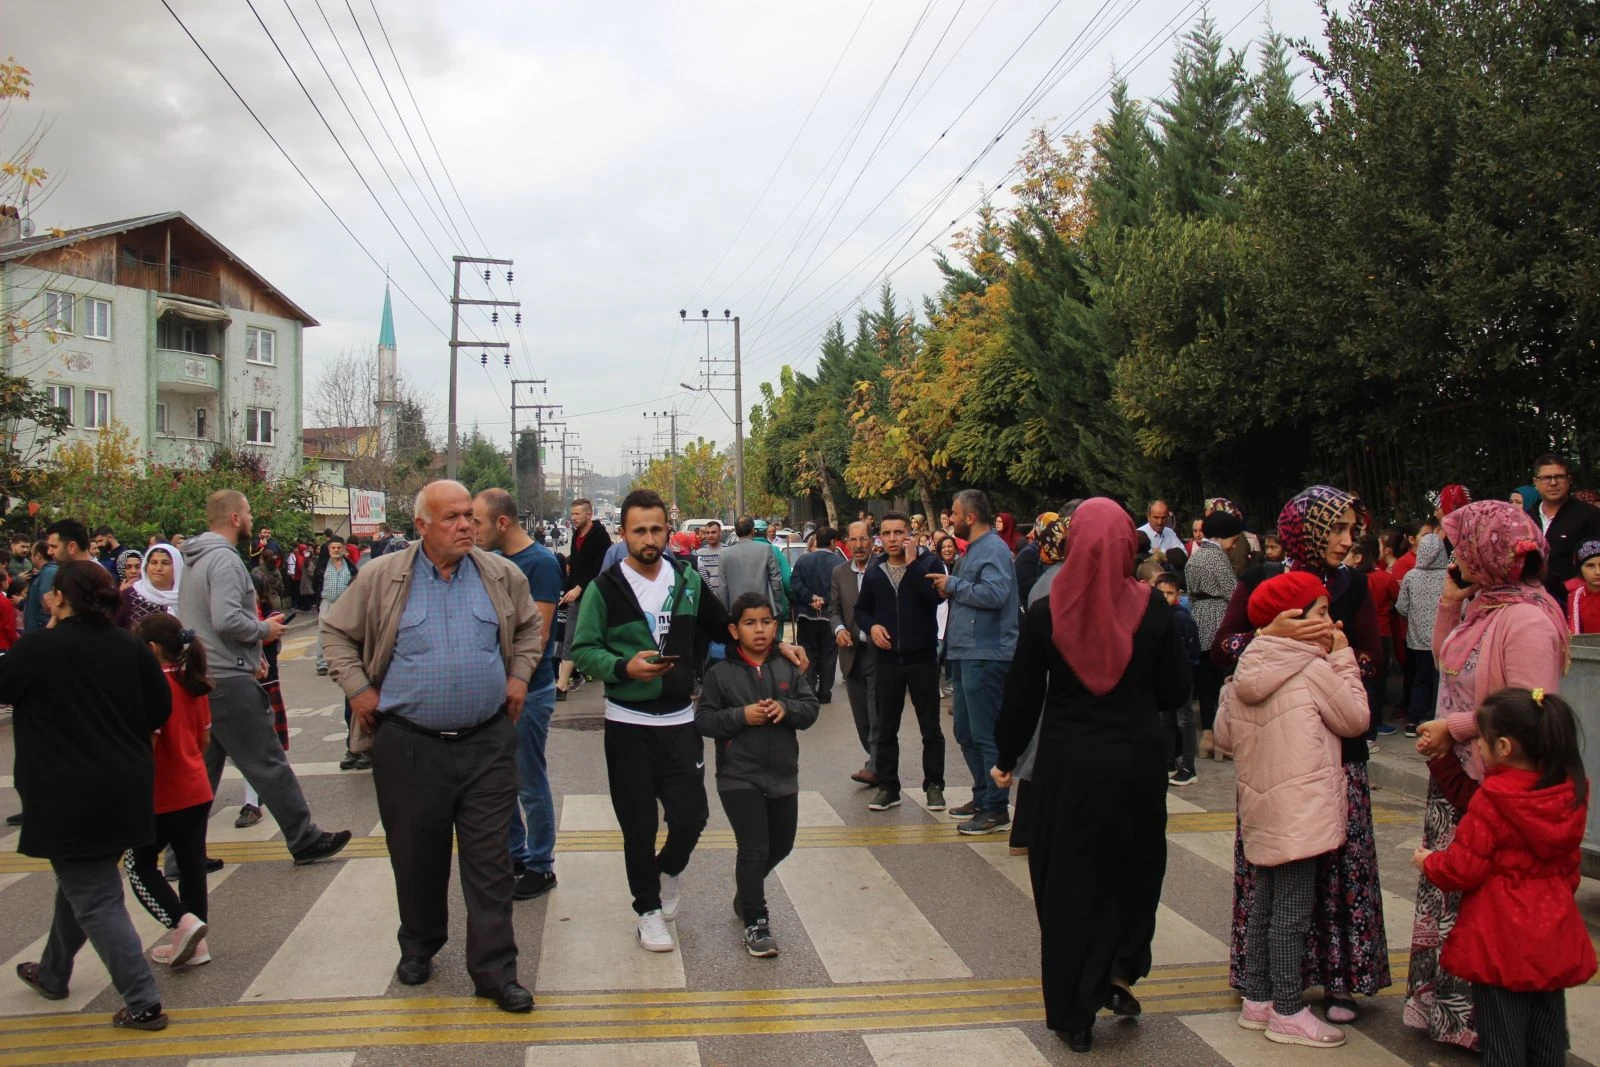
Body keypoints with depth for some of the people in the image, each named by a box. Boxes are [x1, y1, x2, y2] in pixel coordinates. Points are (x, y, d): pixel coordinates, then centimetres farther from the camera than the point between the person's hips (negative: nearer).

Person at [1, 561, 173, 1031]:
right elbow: (160, 708, 4)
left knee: (94, 898, 1)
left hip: (69, 797, -6)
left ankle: (143, 1003, -1)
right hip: (125, 792, 6)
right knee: (79, 882, 25)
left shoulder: (38, 647, -15)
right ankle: (53, 974, 43)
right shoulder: (130, 646, 0)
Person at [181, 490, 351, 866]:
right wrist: (265, 629, -9)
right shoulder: (225, 559, -15)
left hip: (200, 678, 10)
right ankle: (305, 840, 5)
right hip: (229, 681, -10)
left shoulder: (194, 560, 16)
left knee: (202, 768, 13)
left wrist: (251, 653, 19)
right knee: (269, 764, -2)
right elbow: (227, 620, -27)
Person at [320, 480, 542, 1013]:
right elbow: (336, 631, 9)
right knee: (416, 855, 13)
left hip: (487, 742, 1)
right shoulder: (383, 577, -2)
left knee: (489, 859, 1)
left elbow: (530, 626, 19)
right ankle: (418, 945, 36)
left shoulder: (502, 575, 3)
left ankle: (494, 970, 9)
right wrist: (358, 689, 0)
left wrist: (519, 676, 7)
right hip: (409, 744, 0)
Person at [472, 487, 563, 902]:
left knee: (530, 785, 3)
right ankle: (514, 854, 30)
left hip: (527, 690, -8)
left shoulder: (541, 563, -14)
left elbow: (536, 637, -17)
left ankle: (540, 867, 16)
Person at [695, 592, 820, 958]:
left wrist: (786, 708, -18)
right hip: (739, 778, -5)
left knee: (781, 845, 18)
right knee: (754, 848, -8)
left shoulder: (788, 667, 3)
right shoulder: (720, 673, -7)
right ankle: (755, 923, 7)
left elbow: (811, 707, 2)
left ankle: (746, 893, 44)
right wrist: (742, 715, -20)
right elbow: (703, 720, -7)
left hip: (783, 774, 5)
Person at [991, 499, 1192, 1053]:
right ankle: (1119, 970, 11)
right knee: (1134, 868, 24)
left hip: (1067, 764, 0)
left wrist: (1006, 759, 10)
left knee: (1067, 880, 13)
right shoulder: (1152, 609, -8)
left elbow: (1021, 697, -4)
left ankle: (1074, 1014, 20)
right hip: (1137, 763, 0)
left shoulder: (1045, 613, -9)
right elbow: (1175, 692, -1)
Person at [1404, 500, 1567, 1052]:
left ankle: (1479, 1023, 18)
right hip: (1456, 778, 10)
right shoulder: (1482, 606, 7)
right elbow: (1447, 661, 20)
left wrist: (1453, 726, -18)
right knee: (1450, 895, 19)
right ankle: (1445, 1005, 33)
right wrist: (1449, 604, 7)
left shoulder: (1529, 620, -22)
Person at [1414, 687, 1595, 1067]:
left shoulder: (1491, 801, -20)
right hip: (1554, 937, 6)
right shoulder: (1570, 794, 0)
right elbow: (1569, 866, 12)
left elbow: (1464, 868, -16)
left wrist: (1427, 862, 3)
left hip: (1500, 941, -6)